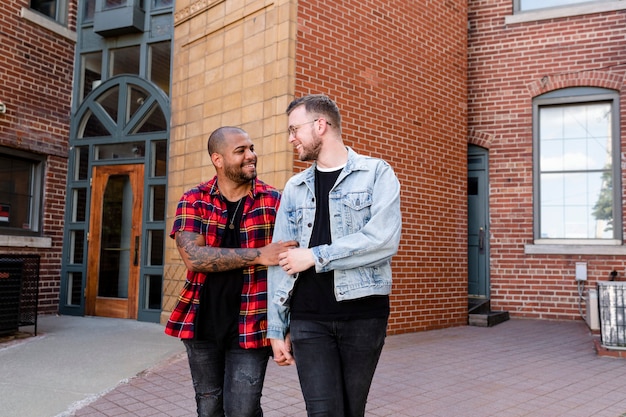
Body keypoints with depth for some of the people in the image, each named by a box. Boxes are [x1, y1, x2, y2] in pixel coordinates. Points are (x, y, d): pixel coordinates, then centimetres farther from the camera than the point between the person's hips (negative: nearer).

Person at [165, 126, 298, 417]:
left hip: (250, 325, -2)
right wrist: (259, 255, -23)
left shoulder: (273, 201, -4)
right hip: (202, 323, 2)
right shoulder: (194, 200, -1)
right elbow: (193, 257, -16)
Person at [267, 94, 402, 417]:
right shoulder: (294, 187, 12)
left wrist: (316, 256, -13)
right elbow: (280, 260, 10)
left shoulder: (376, 173, 0)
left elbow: (384, 240, -15)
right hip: (308, 318, 2)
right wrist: (277, 328, 8)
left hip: (363, 314, -2)